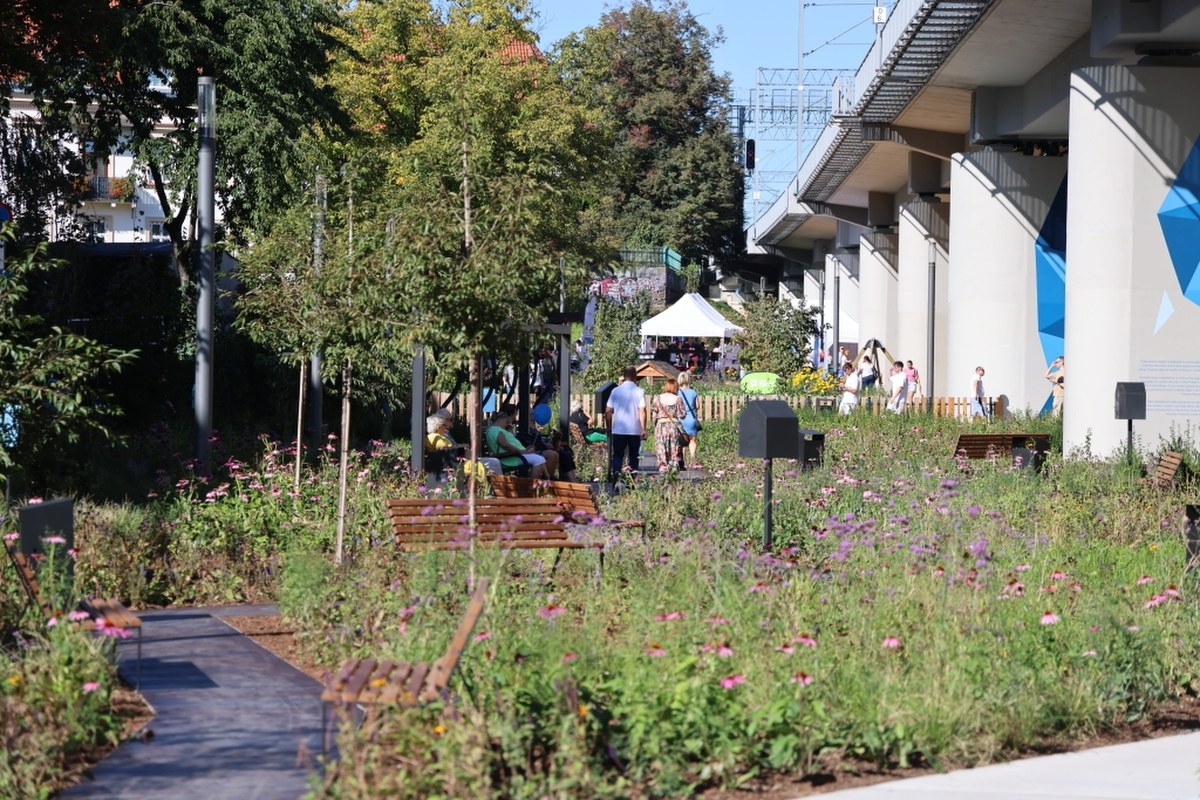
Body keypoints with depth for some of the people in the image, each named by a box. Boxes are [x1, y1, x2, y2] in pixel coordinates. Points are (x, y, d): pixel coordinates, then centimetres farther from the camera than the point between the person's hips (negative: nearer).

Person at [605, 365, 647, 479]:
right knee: (633, 456, 10)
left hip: (618, 430, 1)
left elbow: (608, 411, 3)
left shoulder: (615, 391, 2)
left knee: (617, 455, 6)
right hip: (635, 430, -1)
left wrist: (609, 427, 15)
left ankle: (615, 476, -14)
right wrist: (643, 429, -9)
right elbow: (642, 411, -11)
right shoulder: (639, 392, -5)